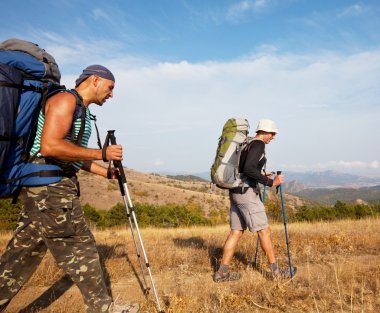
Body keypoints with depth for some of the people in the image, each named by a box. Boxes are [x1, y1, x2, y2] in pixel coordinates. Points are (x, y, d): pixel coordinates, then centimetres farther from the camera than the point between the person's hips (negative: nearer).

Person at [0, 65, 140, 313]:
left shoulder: (82, 110, 19)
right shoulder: (66, 99, -11)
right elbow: (50, 146, -24)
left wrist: (106, 172, 15)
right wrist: (101, 153, -19)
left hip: (49, 187, 10)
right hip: (50, 187, -10)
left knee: (25, 251, 15)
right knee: (80, 248, -1)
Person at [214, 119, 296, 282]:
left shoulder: (247, 144, 20)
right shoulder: (258, 145, -11)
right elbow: (249, 169, -26)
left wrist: (260, 176, 26)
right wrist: (270, 182, -18)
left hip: (236, 192, 10)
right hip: (247, 192, -9)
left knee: (236, 232, 9)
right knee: (264, 231, 2)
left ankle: (222, 272, 11)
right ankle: (275, 271, 13)